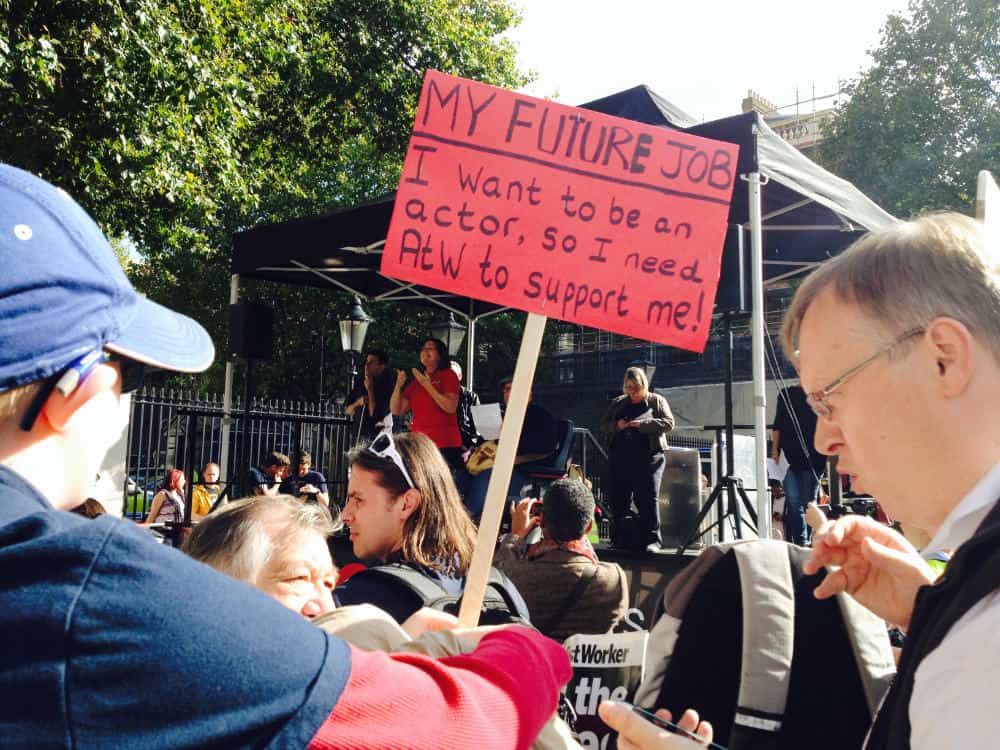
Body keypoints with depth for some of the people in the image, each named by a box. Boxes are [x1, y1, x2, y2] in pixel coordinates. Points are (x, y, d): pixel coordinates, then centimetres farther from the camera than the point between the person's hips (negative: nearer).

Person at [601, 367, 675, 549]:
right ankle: (621, 538, 15)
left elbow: (669, 423, -6)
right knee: (619, 499, 6)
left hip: (647, 458, -4)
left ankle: (651, 539, -4)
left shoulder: (656, 401, 5)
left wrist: (643, 423, -17)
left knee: (647, 499, -8)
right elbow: (603, 424, 18)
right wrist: (617, 425, -4)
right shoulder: (618, 403, 17)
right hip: (620, 458, 5)